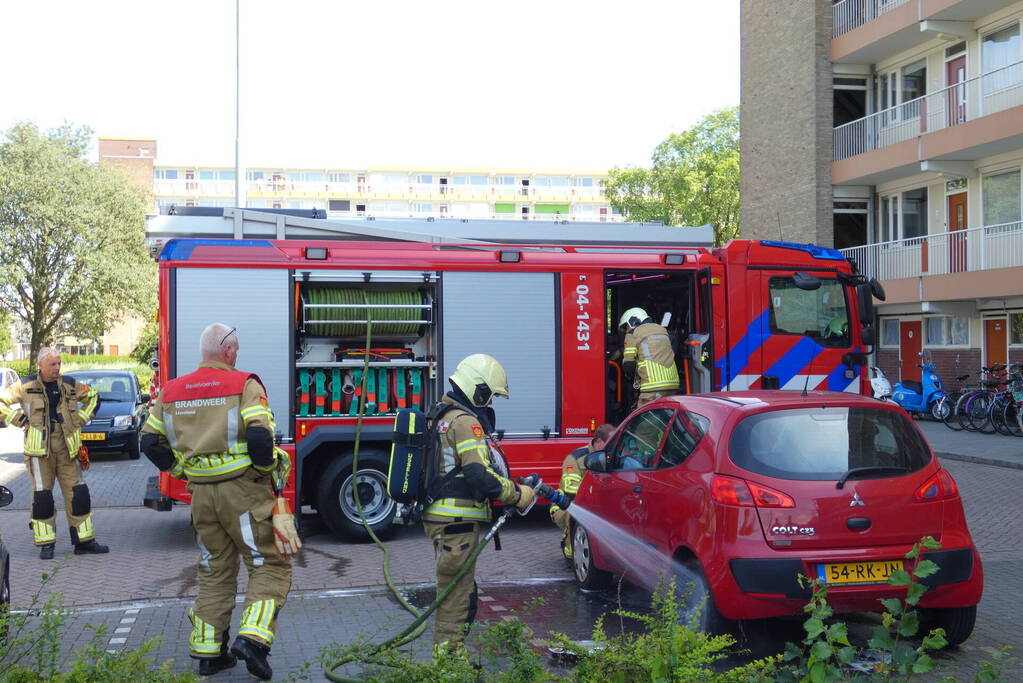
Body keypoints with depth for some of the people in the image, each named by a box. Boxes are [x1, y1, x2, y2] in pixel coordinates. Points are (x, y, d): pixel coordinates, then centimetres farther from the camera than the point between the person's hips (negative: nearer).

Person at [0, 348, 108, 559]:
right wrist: (19, 419, -6)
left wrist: (82, 417, 11)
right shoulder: (26, 386, -1)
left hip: (67, 450, 3)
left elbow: (93, 396, 24)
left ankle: (84, 541, 9)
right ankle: (45, 545, 6)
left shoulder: (70, 385, 8)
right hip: (39, 450, -3)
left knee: (78, 493, 1)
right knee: (42, 497, -3)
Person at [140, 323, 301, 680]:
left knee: (215, 571, 19)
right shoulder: (244, 385, -9)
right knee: (270, 565, 5)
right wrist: (267, 470, -5)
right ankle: (252, 637, -12)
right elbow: (259, 437, -21)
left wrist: (181, 470, 18)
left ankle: (208, 651, 22)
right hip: (243, 490, -6)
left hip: (201, 494, 6)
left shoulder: (172, 391, 9)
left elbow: (150, 442, 10)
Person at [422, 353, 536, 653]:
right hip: (456, 520, -11)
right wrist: (517, 494, -12)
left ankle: (448, 655, 29)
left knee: (455, 591, 20)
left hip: (440, 516, 11)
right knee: (457, 593, -4)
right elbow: (480, 475, -23)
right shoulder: (465, 421, -16)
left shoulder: (442, 415, 17)